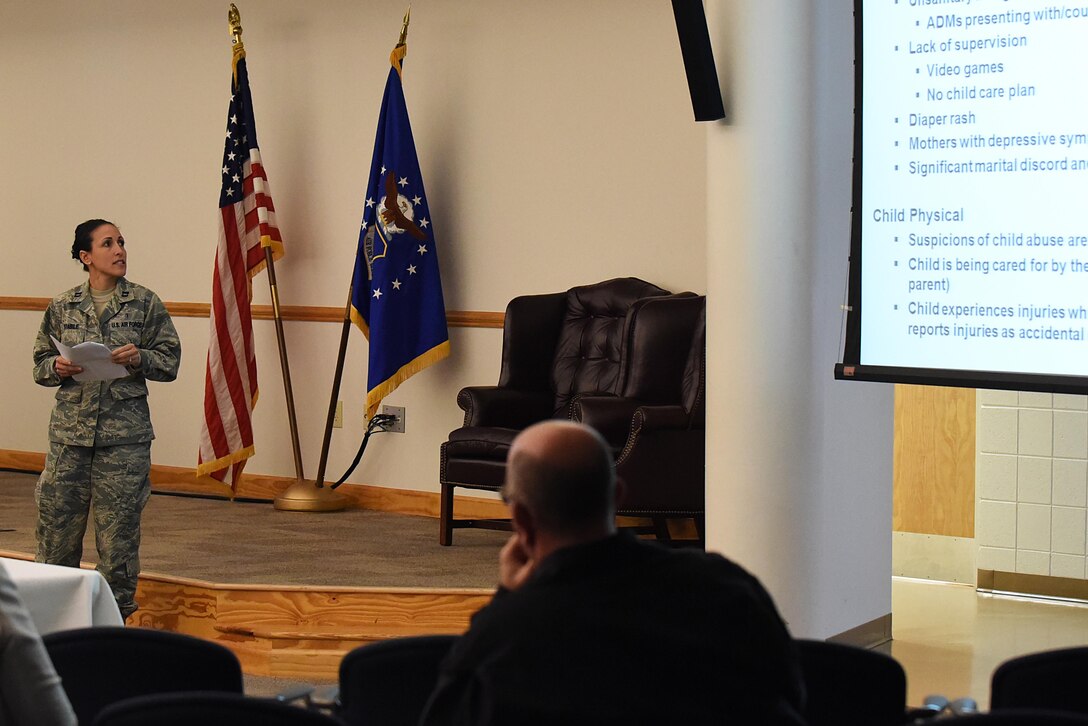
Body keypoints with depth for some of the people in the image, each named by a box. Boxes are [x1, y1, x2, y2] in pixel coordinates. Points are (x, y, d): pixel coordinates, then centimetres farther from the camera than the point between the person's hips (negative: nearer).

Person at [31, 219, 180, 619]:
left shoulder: (145, 303, 2)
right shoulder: (62, 306, 7)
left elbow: (170, 361, 2)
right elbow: (40, 363, 12)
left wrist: (139, 358, -17)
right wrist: (57, 367, -9)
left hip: (125, 436, -2)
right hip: (69, 432, 2)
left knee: (119, 527, 2)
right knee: (56, 525, 4)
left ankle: (116, 614, 15)